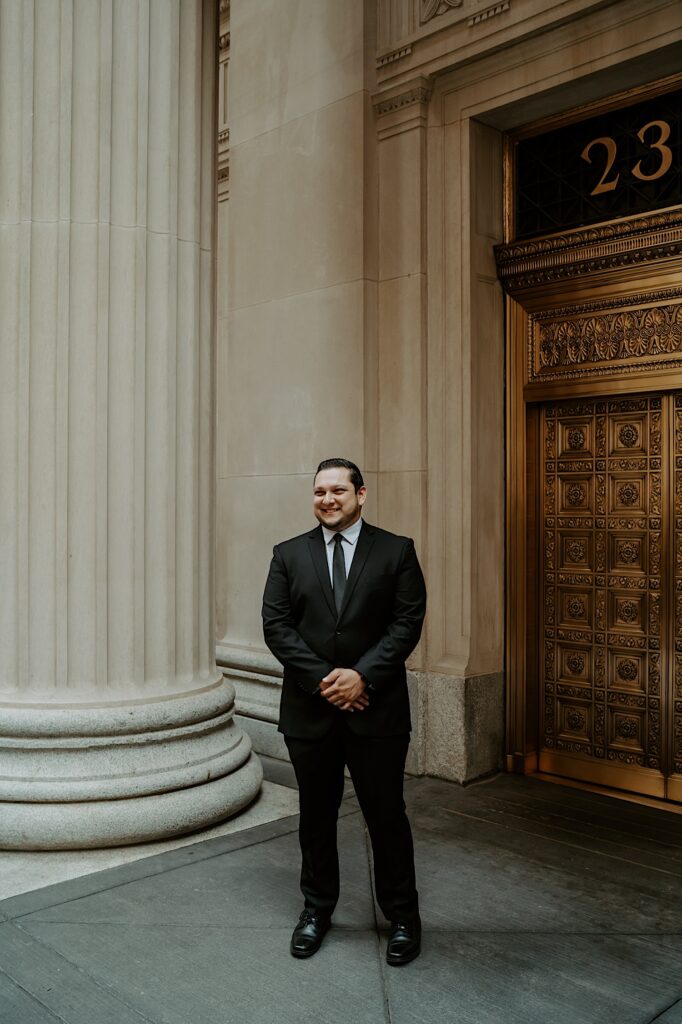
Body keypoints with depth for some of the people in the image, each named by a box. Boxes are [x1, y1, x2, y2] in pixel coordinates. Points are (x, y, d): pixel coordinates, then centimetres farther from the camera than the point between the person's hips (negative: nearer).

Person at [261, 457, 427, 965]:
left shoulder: (396, 551, 0)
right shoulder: (289, 555, 4)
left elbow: (408, 622, -6)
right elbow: (276, 625, -2)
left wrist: (362, 675, -16)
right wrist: (323, 678, -12)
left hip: (376, 708, -2)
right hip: (309, 709, 2)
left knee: (386, 814, 7)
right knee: (316, 815, 15)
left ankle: (403, 917, 26)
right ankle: (317, 909, 33)